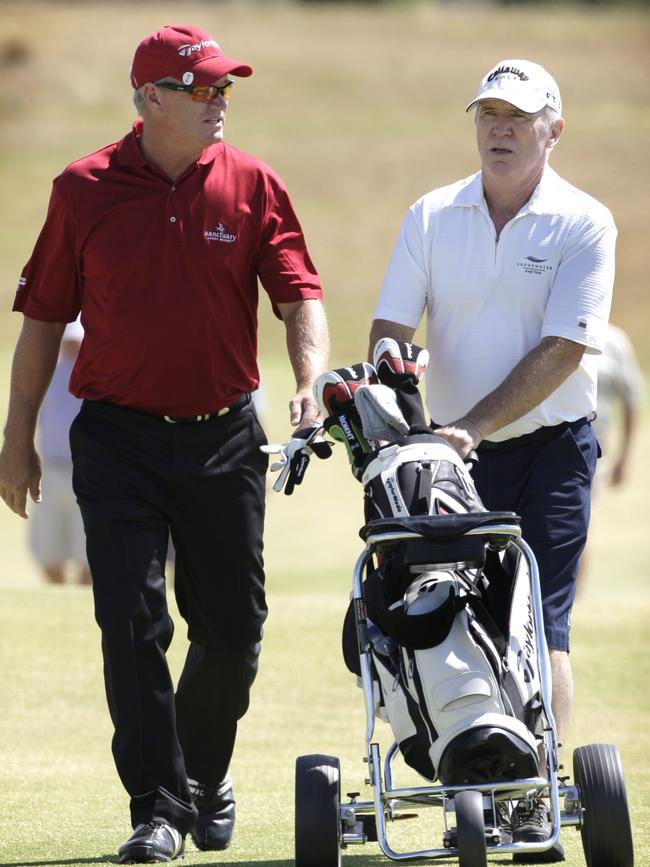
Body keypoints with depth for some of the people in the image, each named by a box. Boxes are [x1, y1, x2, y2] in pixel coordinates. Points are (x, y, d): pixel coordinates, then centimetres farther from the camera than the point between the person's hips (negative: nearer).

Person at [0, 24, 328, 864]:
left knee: (233, 627, 7)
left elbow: (298, 293, -3)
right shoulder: (84, 189, -1)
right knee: (132, 622, -9)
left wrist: (310, 381, -22)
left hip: (225, 438, 2)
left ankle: (206, 776, 30)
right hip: (119, 439, -2)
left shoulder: (252, 185, 2)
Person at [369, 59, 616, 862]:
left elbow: (562, 350, -13)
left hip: (549, 446, -3)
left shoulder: (584, 224, -5)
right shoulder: (430, 217, 6)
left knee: (539, 620, -11)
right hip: (451, 453, 3)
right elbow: (390, 330, 1)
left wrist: (471, 425, -19)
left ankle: (536, 798, -14)